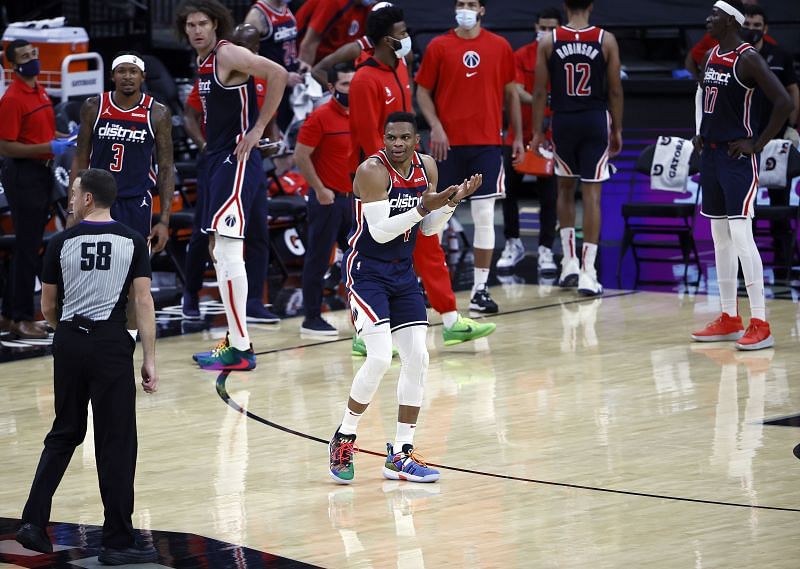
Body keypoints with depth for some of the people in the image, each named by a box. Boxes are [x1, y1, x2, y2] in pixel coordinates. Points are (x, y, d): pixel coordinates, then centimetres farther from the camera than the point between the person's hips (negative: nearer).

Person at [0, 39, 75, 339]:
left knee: (28, 245, 13)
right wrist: (49, 148, -23)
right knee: (27, 248, -4)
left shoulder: (40, 91, 11)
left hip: (42, 172, 9)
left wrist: (65, 138, 6)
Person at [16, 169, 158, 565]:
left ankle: (33, 521, 11)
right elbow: (143, 302, -6)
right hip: (111, 343, -2)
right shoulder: (132, 241, -1)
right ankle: (117, 542, 4)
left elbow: (48, 308, 8)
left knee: (64, 434, 18)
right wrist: (149, 359, -3)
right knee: (116, 443, 2)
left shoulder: (63, 242, 2)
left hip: (69, 342, 2)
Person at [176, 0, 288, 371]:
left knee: (227, 251, -14)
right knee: (218, 250, 14)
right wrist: (211, 141, 15)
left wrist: (258, 129, -20)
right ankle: (236, 340, 21)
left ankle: (240, 351, -13)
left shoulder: (228, 55, -13)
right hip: (217, 160, 10)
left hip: (237, 161, -10)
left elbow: (278, 74, -23)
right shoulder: (203, 62, 14)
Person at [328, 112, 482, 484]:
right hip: (367, 271, -7)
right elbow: (380, 231, -24)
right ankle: (344, 439, 1)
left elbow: (429, 228, 10)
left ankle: (400, 455, 10)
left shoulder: (427, 167, 3)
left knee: (417, 358, 1)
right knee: (380, 357, -19)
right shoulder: (373, 170, -19)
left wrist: (452, 201, -7)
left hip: (403, 272, 7)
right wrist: (424, 206, -31)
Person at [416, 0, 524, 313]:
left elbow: (511, 93, 11)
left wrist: (518, 137, 9)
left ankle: (480, 288, -1)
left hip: (486, 143, 0)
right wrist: (436, 126, -11)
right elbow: (423, 91, 3)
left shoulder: (500, 47, 5)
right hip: (448, 143, 0)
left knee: (485, 215, -3)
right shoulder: (438, 47, 2)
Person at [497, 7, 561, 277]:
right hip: (519, 134, 2)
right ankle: (513, 244, 22)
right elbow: (517, 91, -11)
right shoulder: (521, 56, -1)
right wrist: (538, 101, -30)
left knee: (549, 195, -4)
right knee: (509, 190, 6)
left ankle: (546, 252, 1)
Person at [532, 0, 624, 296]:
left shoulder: (548, 41, -2)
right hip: (595, 120, -1)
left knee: (566, 189, 21)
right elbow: (615, 90, -1)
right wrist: (617, 130, 8)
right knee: (592, 194, 0)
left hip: (563, 120, 1)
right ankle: (587, 273, -5)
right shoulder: (606, 40, -4)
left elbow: (540, 92, -1)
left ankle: (569, 261, 18)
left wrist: (537, 132, 6)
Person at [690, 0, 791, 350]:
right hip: (711, 154, 9)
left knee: (740, 234, -14)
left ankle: (760, 325, -13)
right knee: (720, 237, 11)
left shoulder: (747, 59, -14)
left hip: (738, 157, -9)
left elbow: (784, 103, -19)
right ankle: (729, 319, 19)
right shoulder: (711, 56, 11)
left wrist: (758, 143, -16)